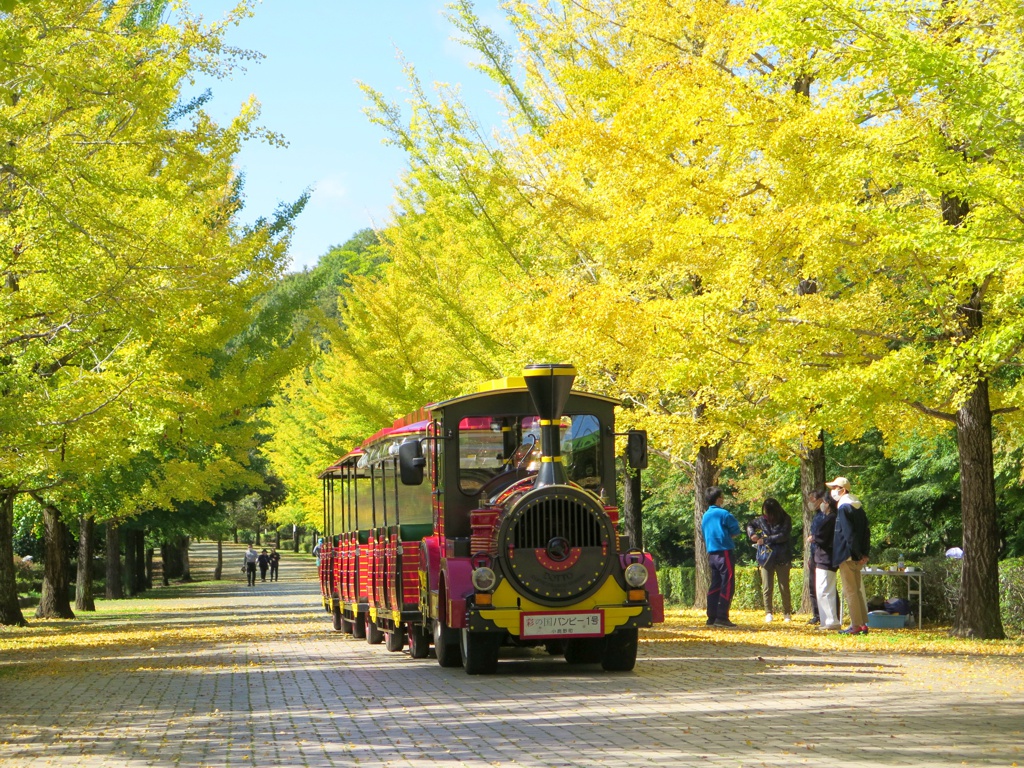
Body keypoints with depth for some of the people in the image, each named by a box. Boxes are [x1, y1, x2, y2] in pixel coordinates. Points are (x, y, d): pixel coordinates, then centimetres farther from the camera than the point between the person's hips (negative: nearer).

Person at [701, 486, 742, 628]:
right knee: (727, 585, -6)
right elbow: (736, 531, -8)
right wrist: (728, 536, 10)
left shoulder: (705, 516, 14)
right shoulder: (723, 514, -10)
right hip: (724, 552, -8)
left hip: (711, 554, 8)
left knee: (715, 585, 11)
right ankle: (722, 617, -11)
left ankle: (712, 617, 10)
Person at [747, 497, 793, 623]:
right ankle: (769, 613, 10)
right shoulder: (762, 520, 7)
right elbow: (750, 525, 24)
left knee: (784, 588, 1)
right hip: (766, 558, 3)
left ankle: (787, 613, 10)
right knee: (767, 588, 2)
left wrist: (765, 540, -16)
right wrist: (752, 534, 2)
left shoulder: (785, 520, -5)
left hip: (781, 558, -3)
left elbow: (783, 536, -16)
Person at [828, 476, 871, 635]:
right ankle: (862, 624, 14)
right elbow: (866, 531, 15)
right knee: (857, 590, 14)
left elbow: (849, 534, -19)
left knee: (850, 592, -5)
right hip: (857, 556, 9)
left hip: (847, 556, -9)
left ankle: (856, 626, -5)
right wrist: (864, 553, 10)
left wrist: (858, 554, -16)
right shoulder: (858, 507, 14)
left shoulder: (843, 508, -13)